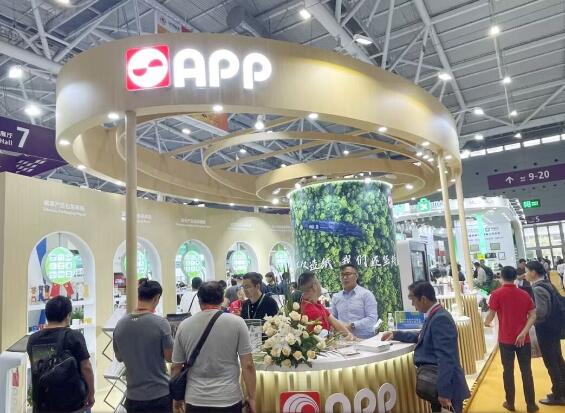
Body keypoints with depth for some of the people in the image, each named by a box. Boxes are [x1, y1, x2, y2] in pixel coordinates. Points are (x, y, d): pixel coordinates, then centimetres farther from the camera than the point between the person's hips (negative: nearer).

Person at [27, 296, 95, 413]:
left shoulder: (32, 339, 0)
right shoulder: (74, 336, -15)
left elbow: (35, 368, 12)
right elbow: (86, 368, -14)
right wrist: (91, 394, -3)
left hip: (42, 403, 5)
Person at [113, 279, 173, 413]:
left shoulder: (120, 324, -5)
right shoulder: (160, 323, -18)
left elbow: (119, 357, 8)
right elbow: (170, 357, -11)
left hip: (133, 396, 4)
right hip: (160, 395, -4)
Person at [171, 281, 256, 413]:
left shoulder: (184, 326, -2)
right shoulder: (237, 323, -8)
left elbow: (175, 367, 5)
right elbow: (248, 365, -9)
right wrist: (251, 397, 1)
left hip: (195, 401, 2)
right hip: (229, 400, -1)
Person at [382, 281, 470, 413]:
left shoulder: (441, 318, -23)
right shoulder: (434, 315, 8)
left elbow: (445, 358, -28)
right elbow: (421, 337, 24)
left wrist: (443, 391, -28)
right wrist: (396, 334, 20)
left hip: (445, 384, -9)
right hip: (435, 381, 9)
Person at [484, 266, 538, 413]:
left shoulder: (496, 294, -9)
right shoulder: (524, 294, 2)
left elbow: (491, 315, -11)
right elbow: (533, 316, -5)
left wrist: (486, 323, 10)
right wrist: (523, 332, -11)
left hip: (506, 339, -2)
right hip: (523, 339, 2)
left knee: (508, 371, 9)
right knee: (526, 371, 10)